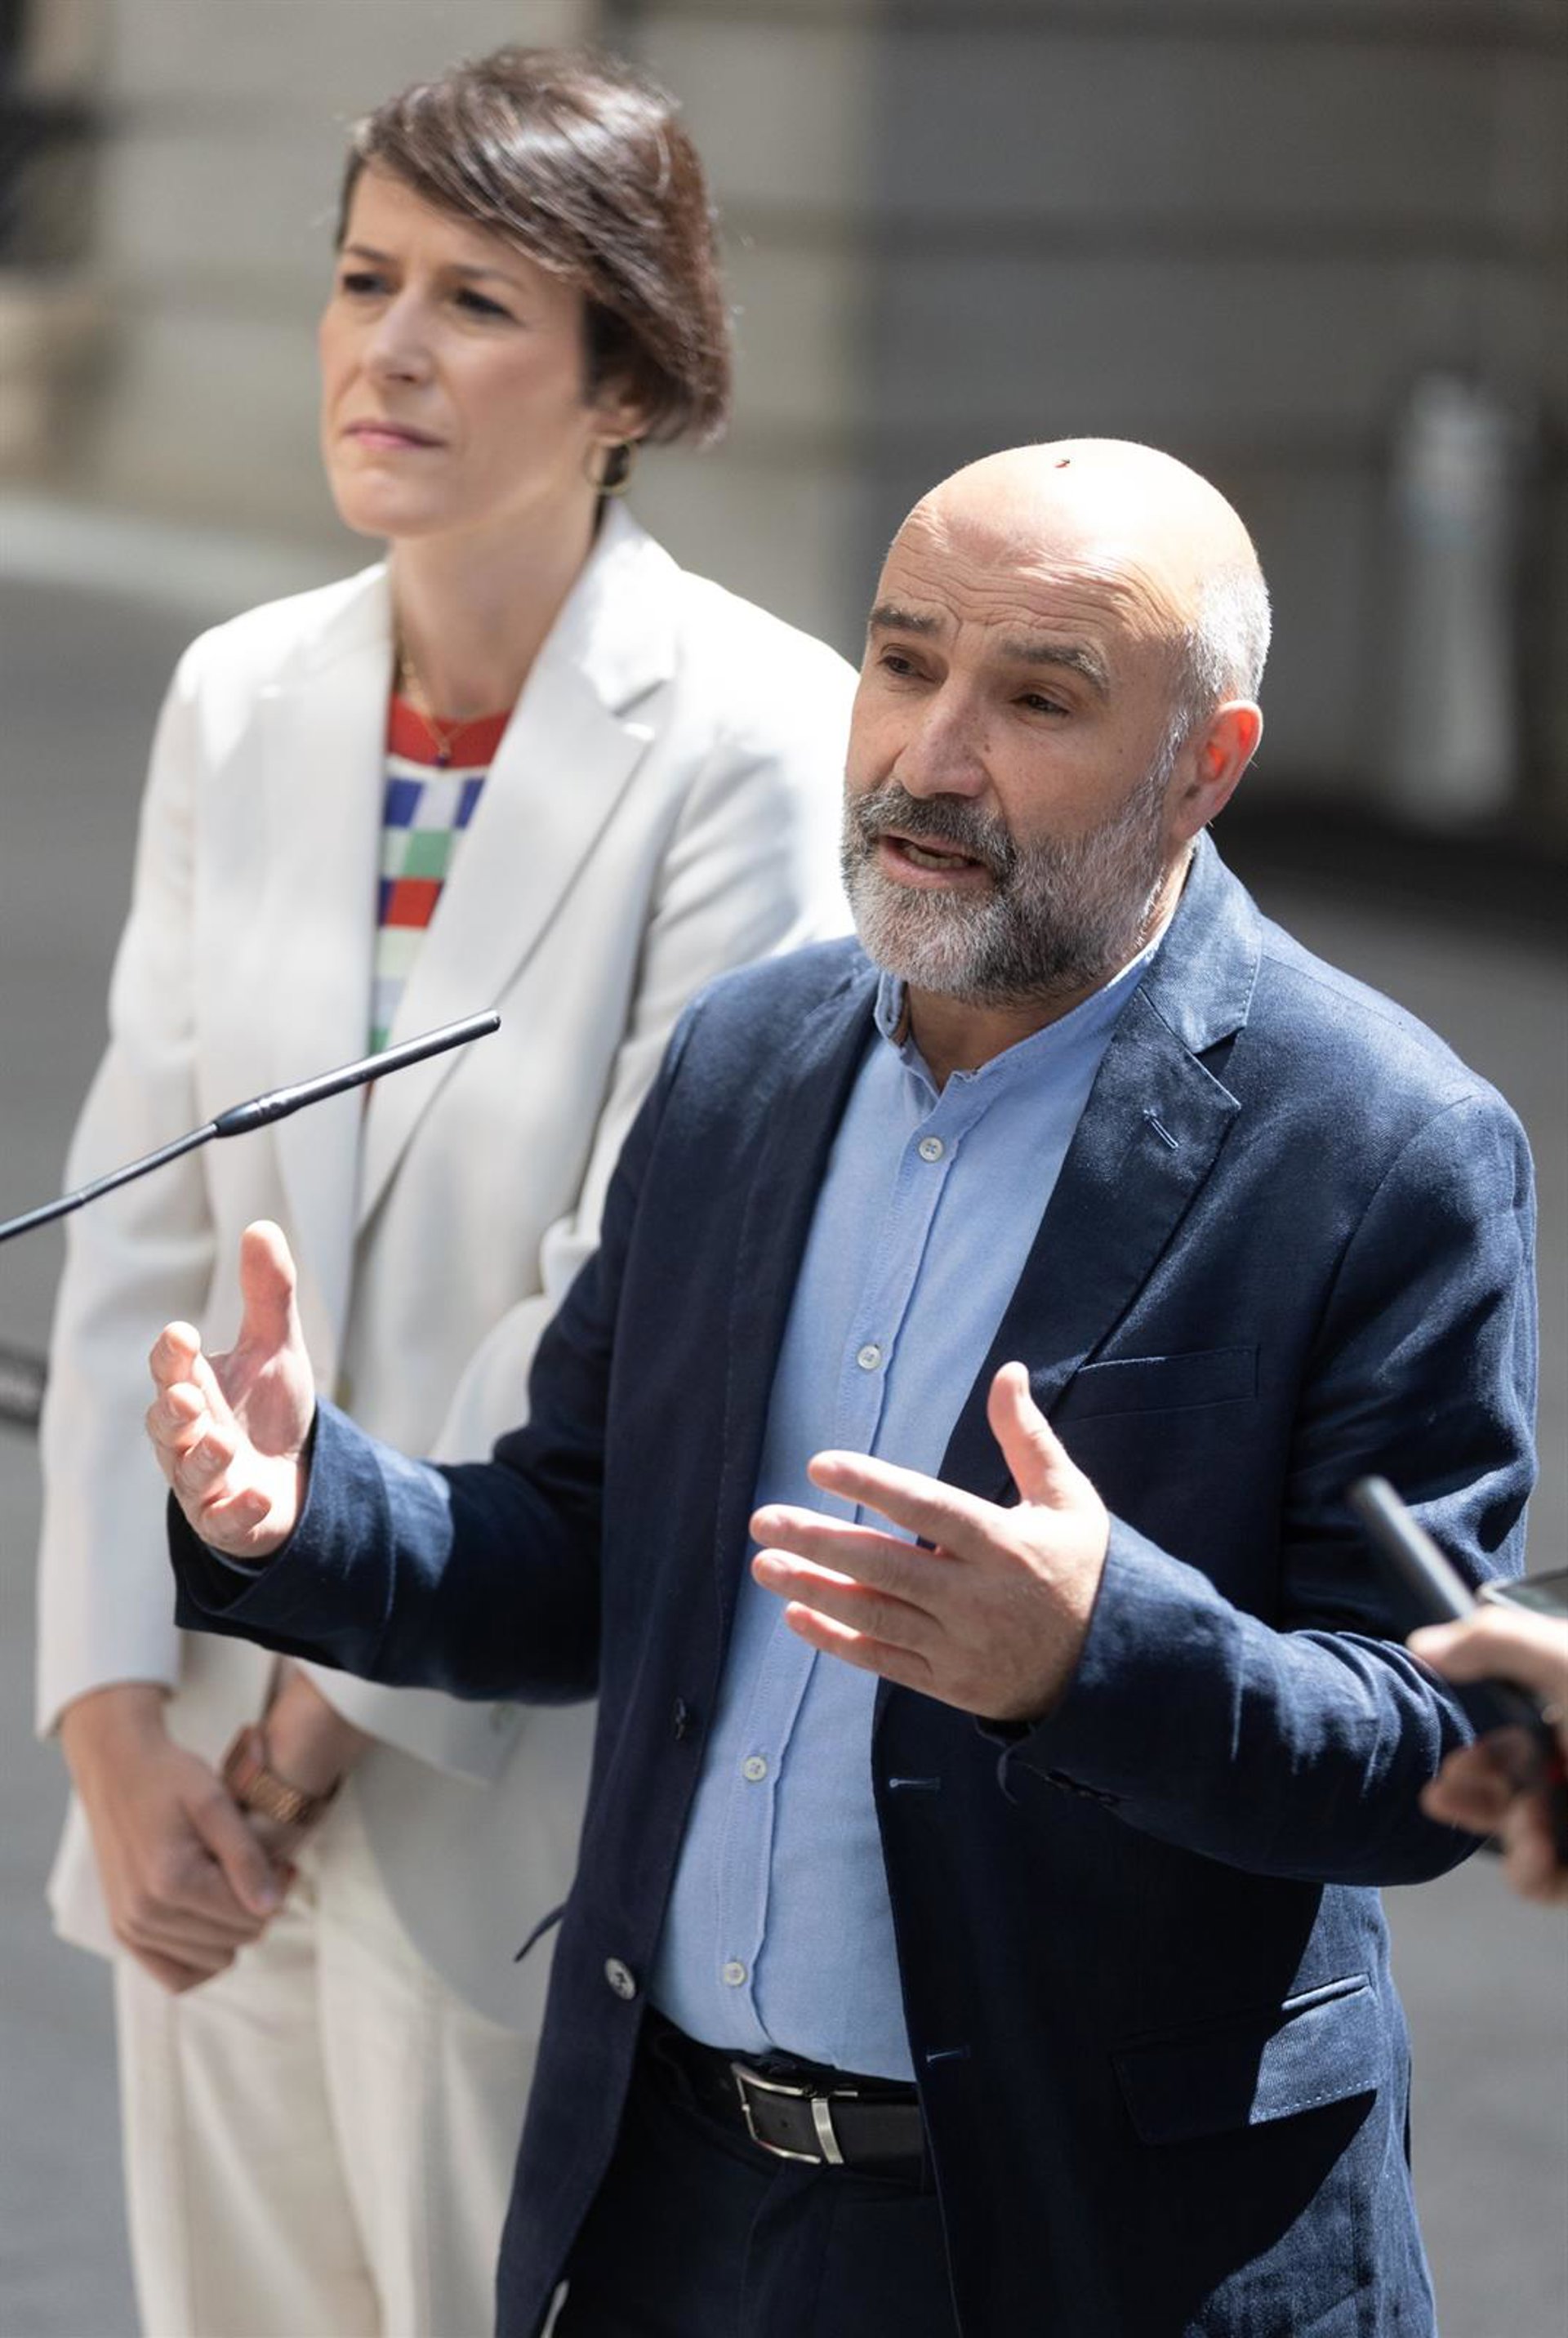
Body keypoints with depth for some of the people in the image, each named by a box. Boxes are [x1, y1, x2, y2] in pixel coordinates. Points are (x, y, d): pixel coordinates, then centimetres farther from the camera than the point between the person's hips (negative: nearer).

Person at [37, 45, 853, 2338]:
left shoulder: (756, 742, -11)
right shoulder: (243, 705, 6)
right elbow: (137, 1240, 5)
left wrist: (348, 1704, -11)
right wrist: (117, 1726, -4)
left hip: (532, 1786, -5)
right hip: (212, 1768, 5)